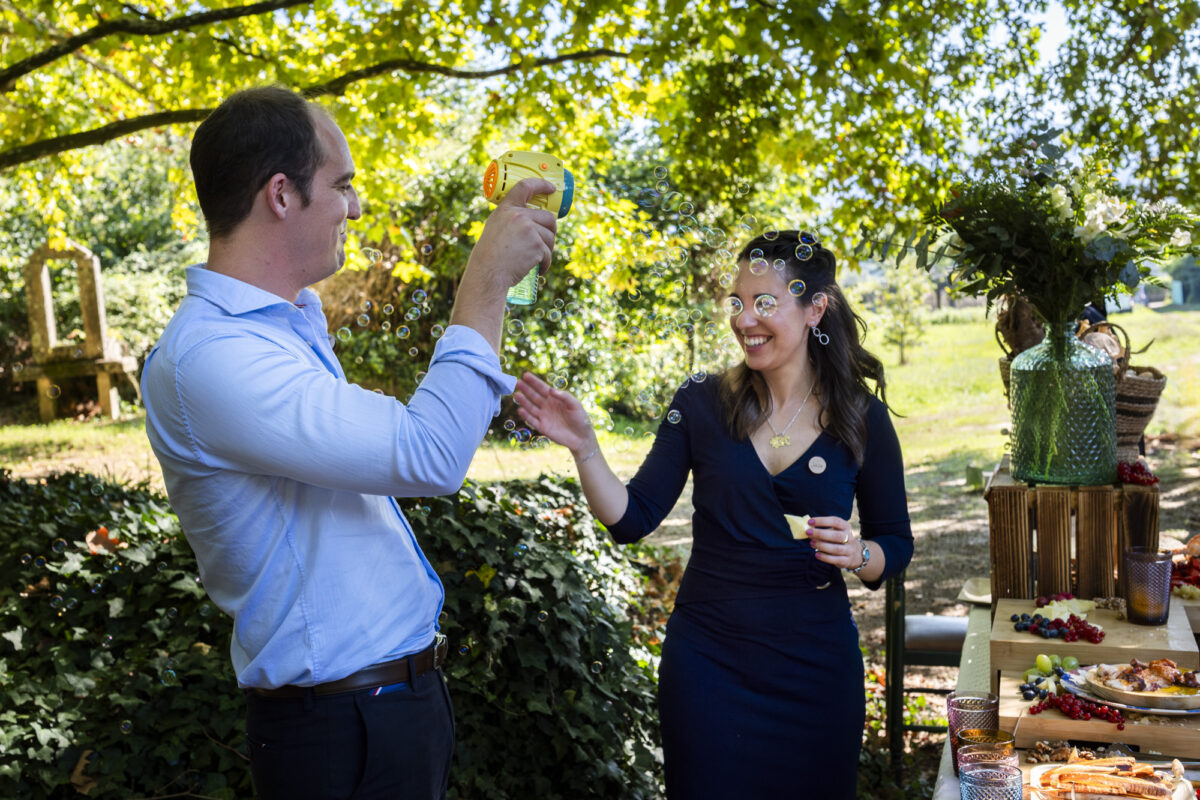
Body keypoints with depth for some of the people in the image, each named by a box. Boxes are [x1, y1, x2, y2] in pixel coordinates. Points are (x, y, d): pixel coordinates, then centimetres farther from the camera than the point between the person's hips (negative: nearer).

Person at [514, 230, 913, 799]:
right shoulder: (702, 405, -4)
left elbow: (896, 545, 4)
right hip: (708, 661, 0)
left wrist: (858, 554, -17)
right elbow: (633, 519, -6)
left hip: (815, 666, 0)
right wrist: (584, 448, -20)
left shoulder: (862, 419, -4)